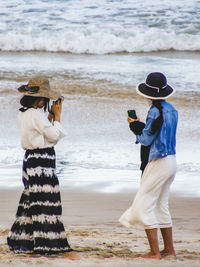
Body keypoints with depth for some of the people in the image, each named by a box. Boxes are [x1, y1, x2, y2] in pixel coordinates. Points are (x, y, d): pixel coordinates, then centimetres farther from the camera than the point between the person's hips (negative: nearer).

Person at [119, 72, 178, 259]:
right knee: (161, 205, 18)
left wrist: (135, 125, 3)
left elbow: (146, 139, -14)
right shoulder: (171, 109, 9)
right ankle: (169, 248, 22)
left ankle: (155, 251, -6)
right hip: (171, 160, 9)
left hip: (158, 163, -9)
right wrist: (141, 125, 14)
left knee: (144, 205, -4)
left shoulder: (155, 111, -17)